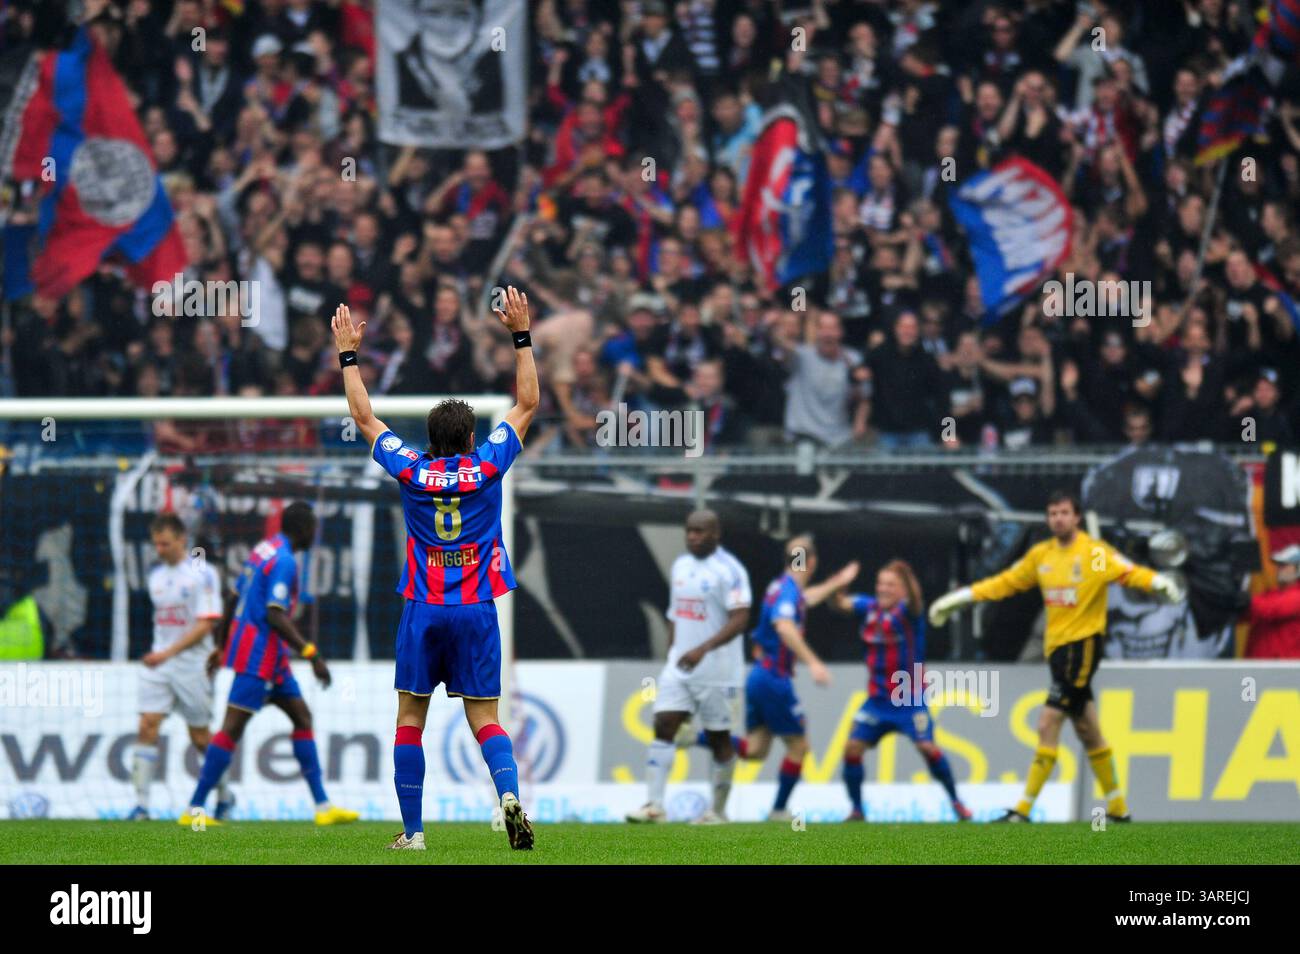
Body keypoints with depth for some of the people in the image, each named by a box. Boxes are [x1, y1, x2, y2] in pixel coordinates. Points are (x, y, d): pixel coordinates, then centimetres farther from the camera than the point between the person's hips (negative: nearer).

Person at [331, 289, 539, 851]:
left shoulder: (411, 472, -1)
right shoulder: (487, 467, -1)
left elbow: (363, 416, 11)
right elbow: (527, 404, 9)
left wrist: (348, 354, 20)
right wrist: (521, 336, 13)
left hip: (422, 612, 0)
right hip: (477, 613, 0)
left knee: (410, 721, 6)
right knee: (485, 720, 2)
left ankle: (413, 831, 3)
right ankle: (509, 795, -24)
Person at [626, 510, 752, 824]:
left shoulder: (728, 570, -12)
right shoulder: (681, 565, 12)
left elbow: (739, 620, -20)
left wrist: (703, 649, -29)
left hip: (715, 671, -6)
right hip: (679, 666, 6)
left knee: (718, 738, 3)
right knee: (663, 726, -7)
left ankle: (718, 810, 14)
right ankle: (654, 804, -10)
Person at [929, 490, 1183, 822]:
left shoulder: (1094, 553, -10)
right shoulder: (1041, 555, 10)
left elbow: (1129, 572, -20)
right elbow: (1005, 583, 18)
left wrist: (1158, 582, -40)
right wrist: (960, 597, 18)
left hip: (1082, 645, -7)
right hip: (1057, 646, 7)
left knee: (1048, 724, -11)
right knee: (1087, 730, 14)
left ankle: (1024, 809, -9)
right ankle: (1117, 807, 24)